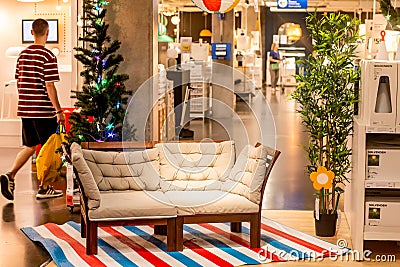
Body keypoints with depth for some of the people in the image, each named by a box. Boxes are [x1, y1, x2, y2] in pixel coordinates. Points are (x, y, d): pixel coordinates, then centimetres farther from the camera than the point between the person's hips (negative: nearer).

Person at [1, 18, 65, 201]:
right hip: (43, 110, -6)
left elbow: (18, 82, 13)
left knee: (29, 146, 17)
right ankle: (44, 188, 13)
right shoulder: (47, 56, -13)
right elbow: (49, 86, -16)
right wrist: (59, 111, -11)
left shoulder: (23, 54, 8)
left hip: (25, 109, 6)